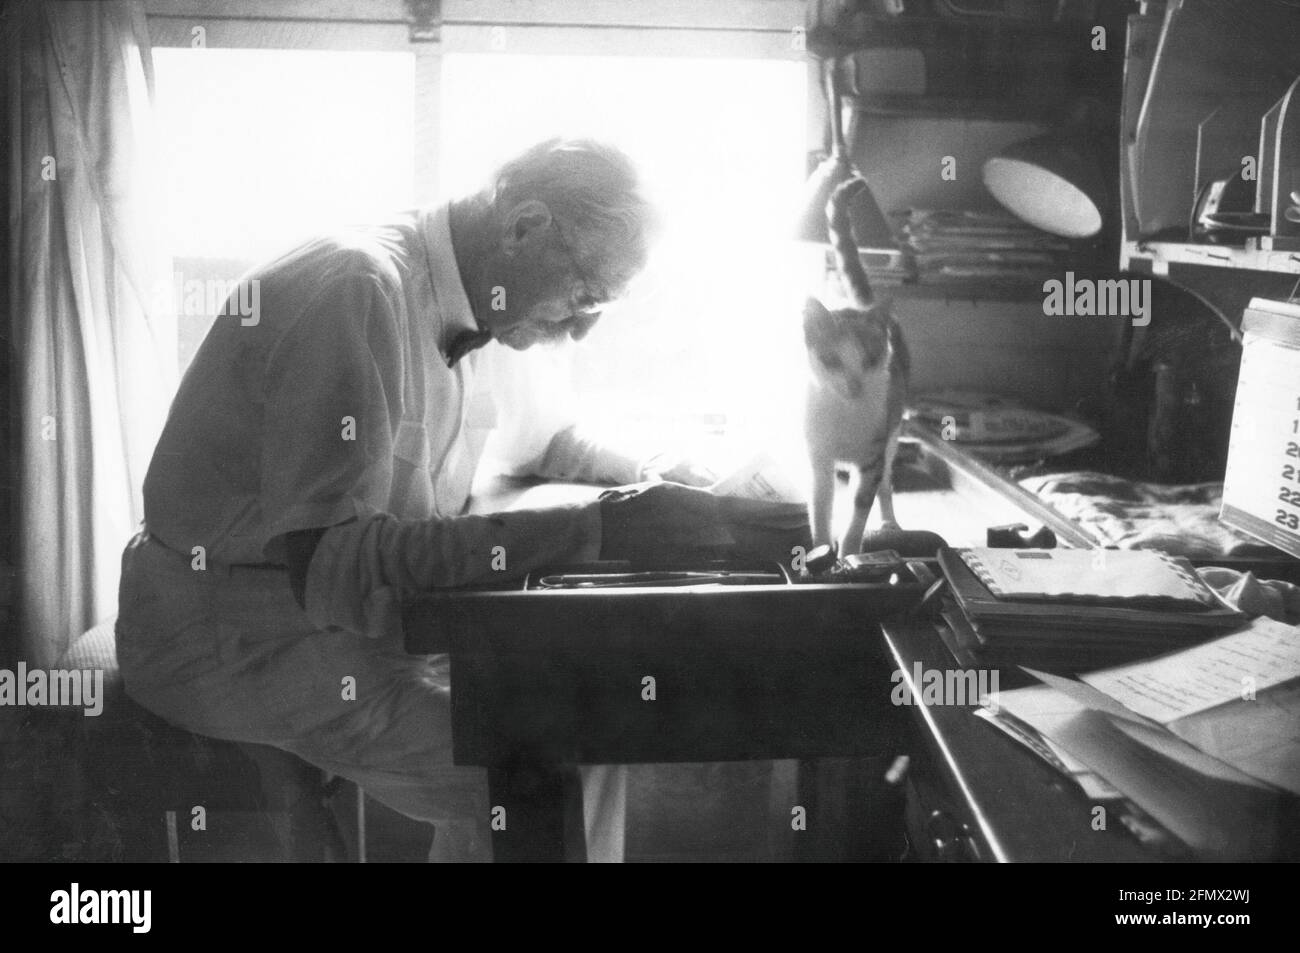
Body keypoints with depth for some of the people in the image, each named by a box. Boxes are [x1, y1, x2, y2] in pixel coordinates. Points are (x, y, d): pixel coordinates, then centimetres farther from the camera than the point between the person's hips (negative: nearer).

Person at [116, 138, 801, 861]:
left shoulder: (468, 316, 5)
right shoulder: (360, 289, -23)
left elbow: (548, 441, 25)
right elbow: (332, 566, -31)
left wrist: (653, 483, 5)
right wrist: (595, 529, -33)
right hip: (233, 637, -9)